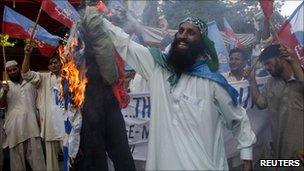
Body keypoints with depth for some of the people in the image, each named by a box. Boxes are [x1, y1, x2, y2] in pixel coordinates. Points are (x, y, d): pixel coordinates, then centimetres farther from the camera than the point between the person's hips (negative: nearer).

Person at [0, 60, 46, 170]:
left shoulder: (29, 84, 18)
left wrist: (39, 119, 14)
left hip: (31, 123, 1)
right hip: (15, 125, -1)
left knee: (36, 151, -5)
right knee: (17, 153, 0)